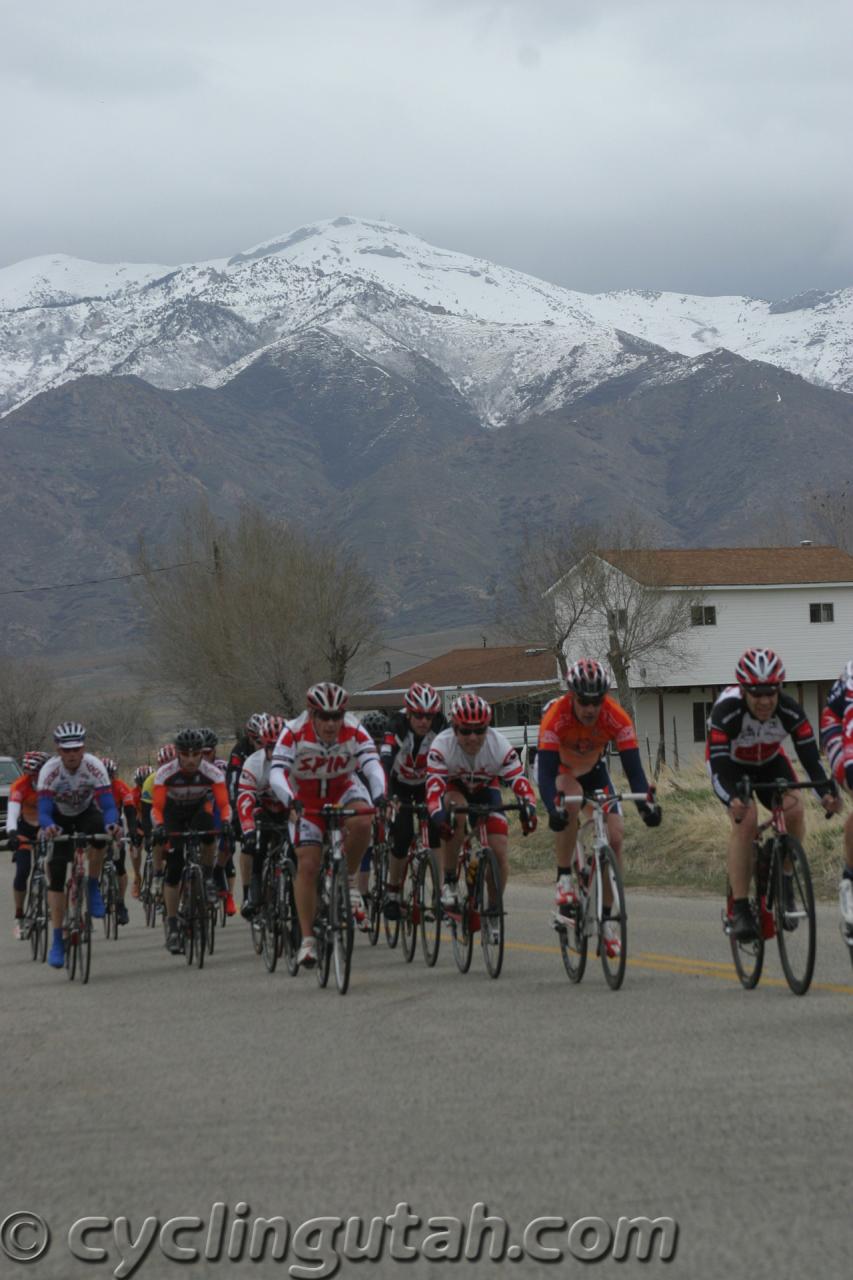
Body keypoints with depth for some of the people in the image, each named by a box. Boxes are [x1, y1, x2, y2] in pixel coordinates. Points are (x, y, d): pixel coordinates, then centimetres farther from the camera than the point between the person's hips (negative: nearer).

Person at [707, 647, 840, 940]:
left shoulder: (790, 711, -28)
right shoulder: (726, 711, -35)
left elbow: (809, 754, -31)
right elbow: (718, 764, -41)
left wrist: (825, 792, -49)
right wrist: (732, 800, -59)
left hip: (769, 762, 3)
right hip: (732, 764, -3)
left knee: (794, 810, -24)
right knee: (745, 818, -28)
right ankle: (739, 910, -25)